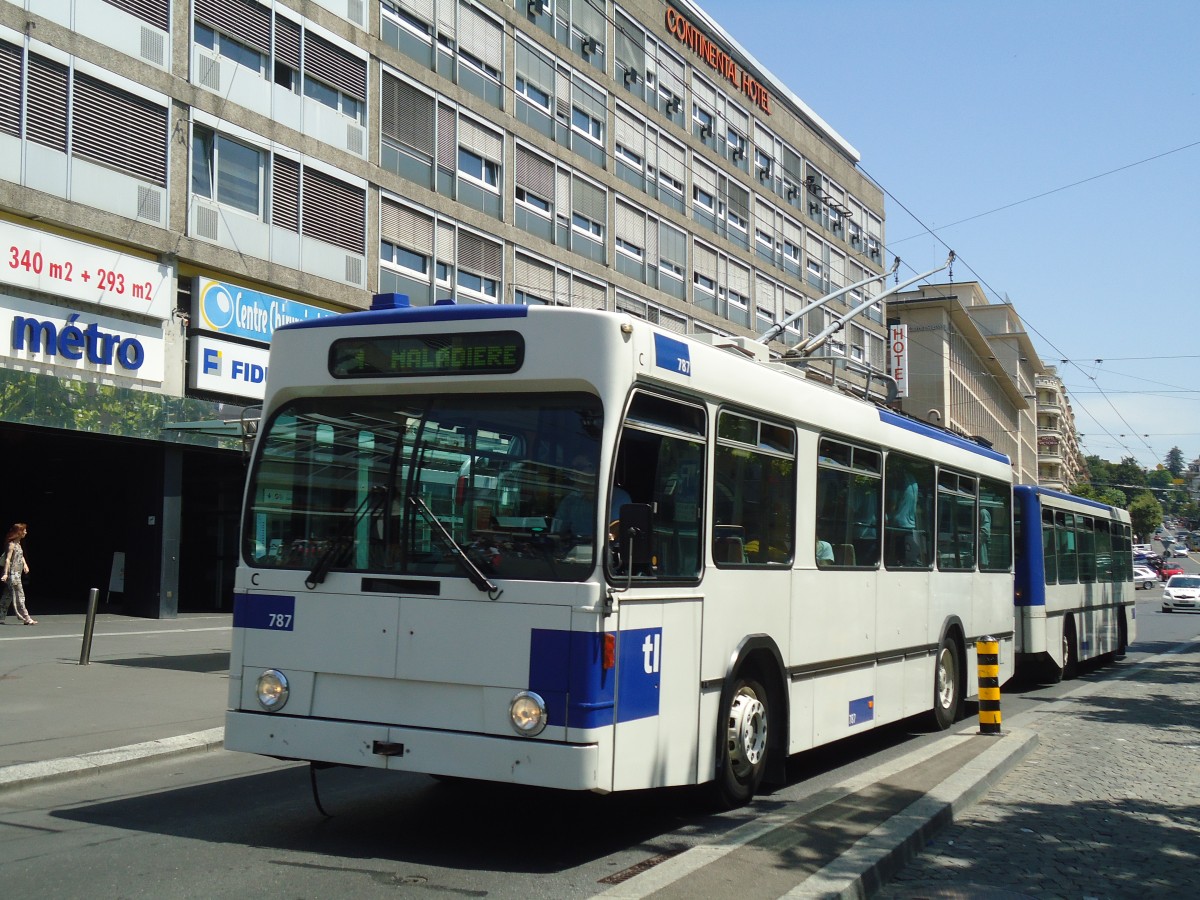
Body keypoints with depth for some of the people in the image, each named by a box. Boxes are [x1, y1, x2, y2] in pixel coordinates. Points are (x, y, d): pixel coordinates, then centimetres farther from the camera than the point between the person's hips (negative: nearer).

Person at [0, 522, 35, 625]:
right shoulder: (12, 544, -12)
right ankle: (26, 618, -9)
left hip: (17, 574, 9)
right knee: (19, 596, -8)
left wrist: (25, 564, 11)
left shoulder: (18, 544, 13)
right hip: (12, 574, -9)